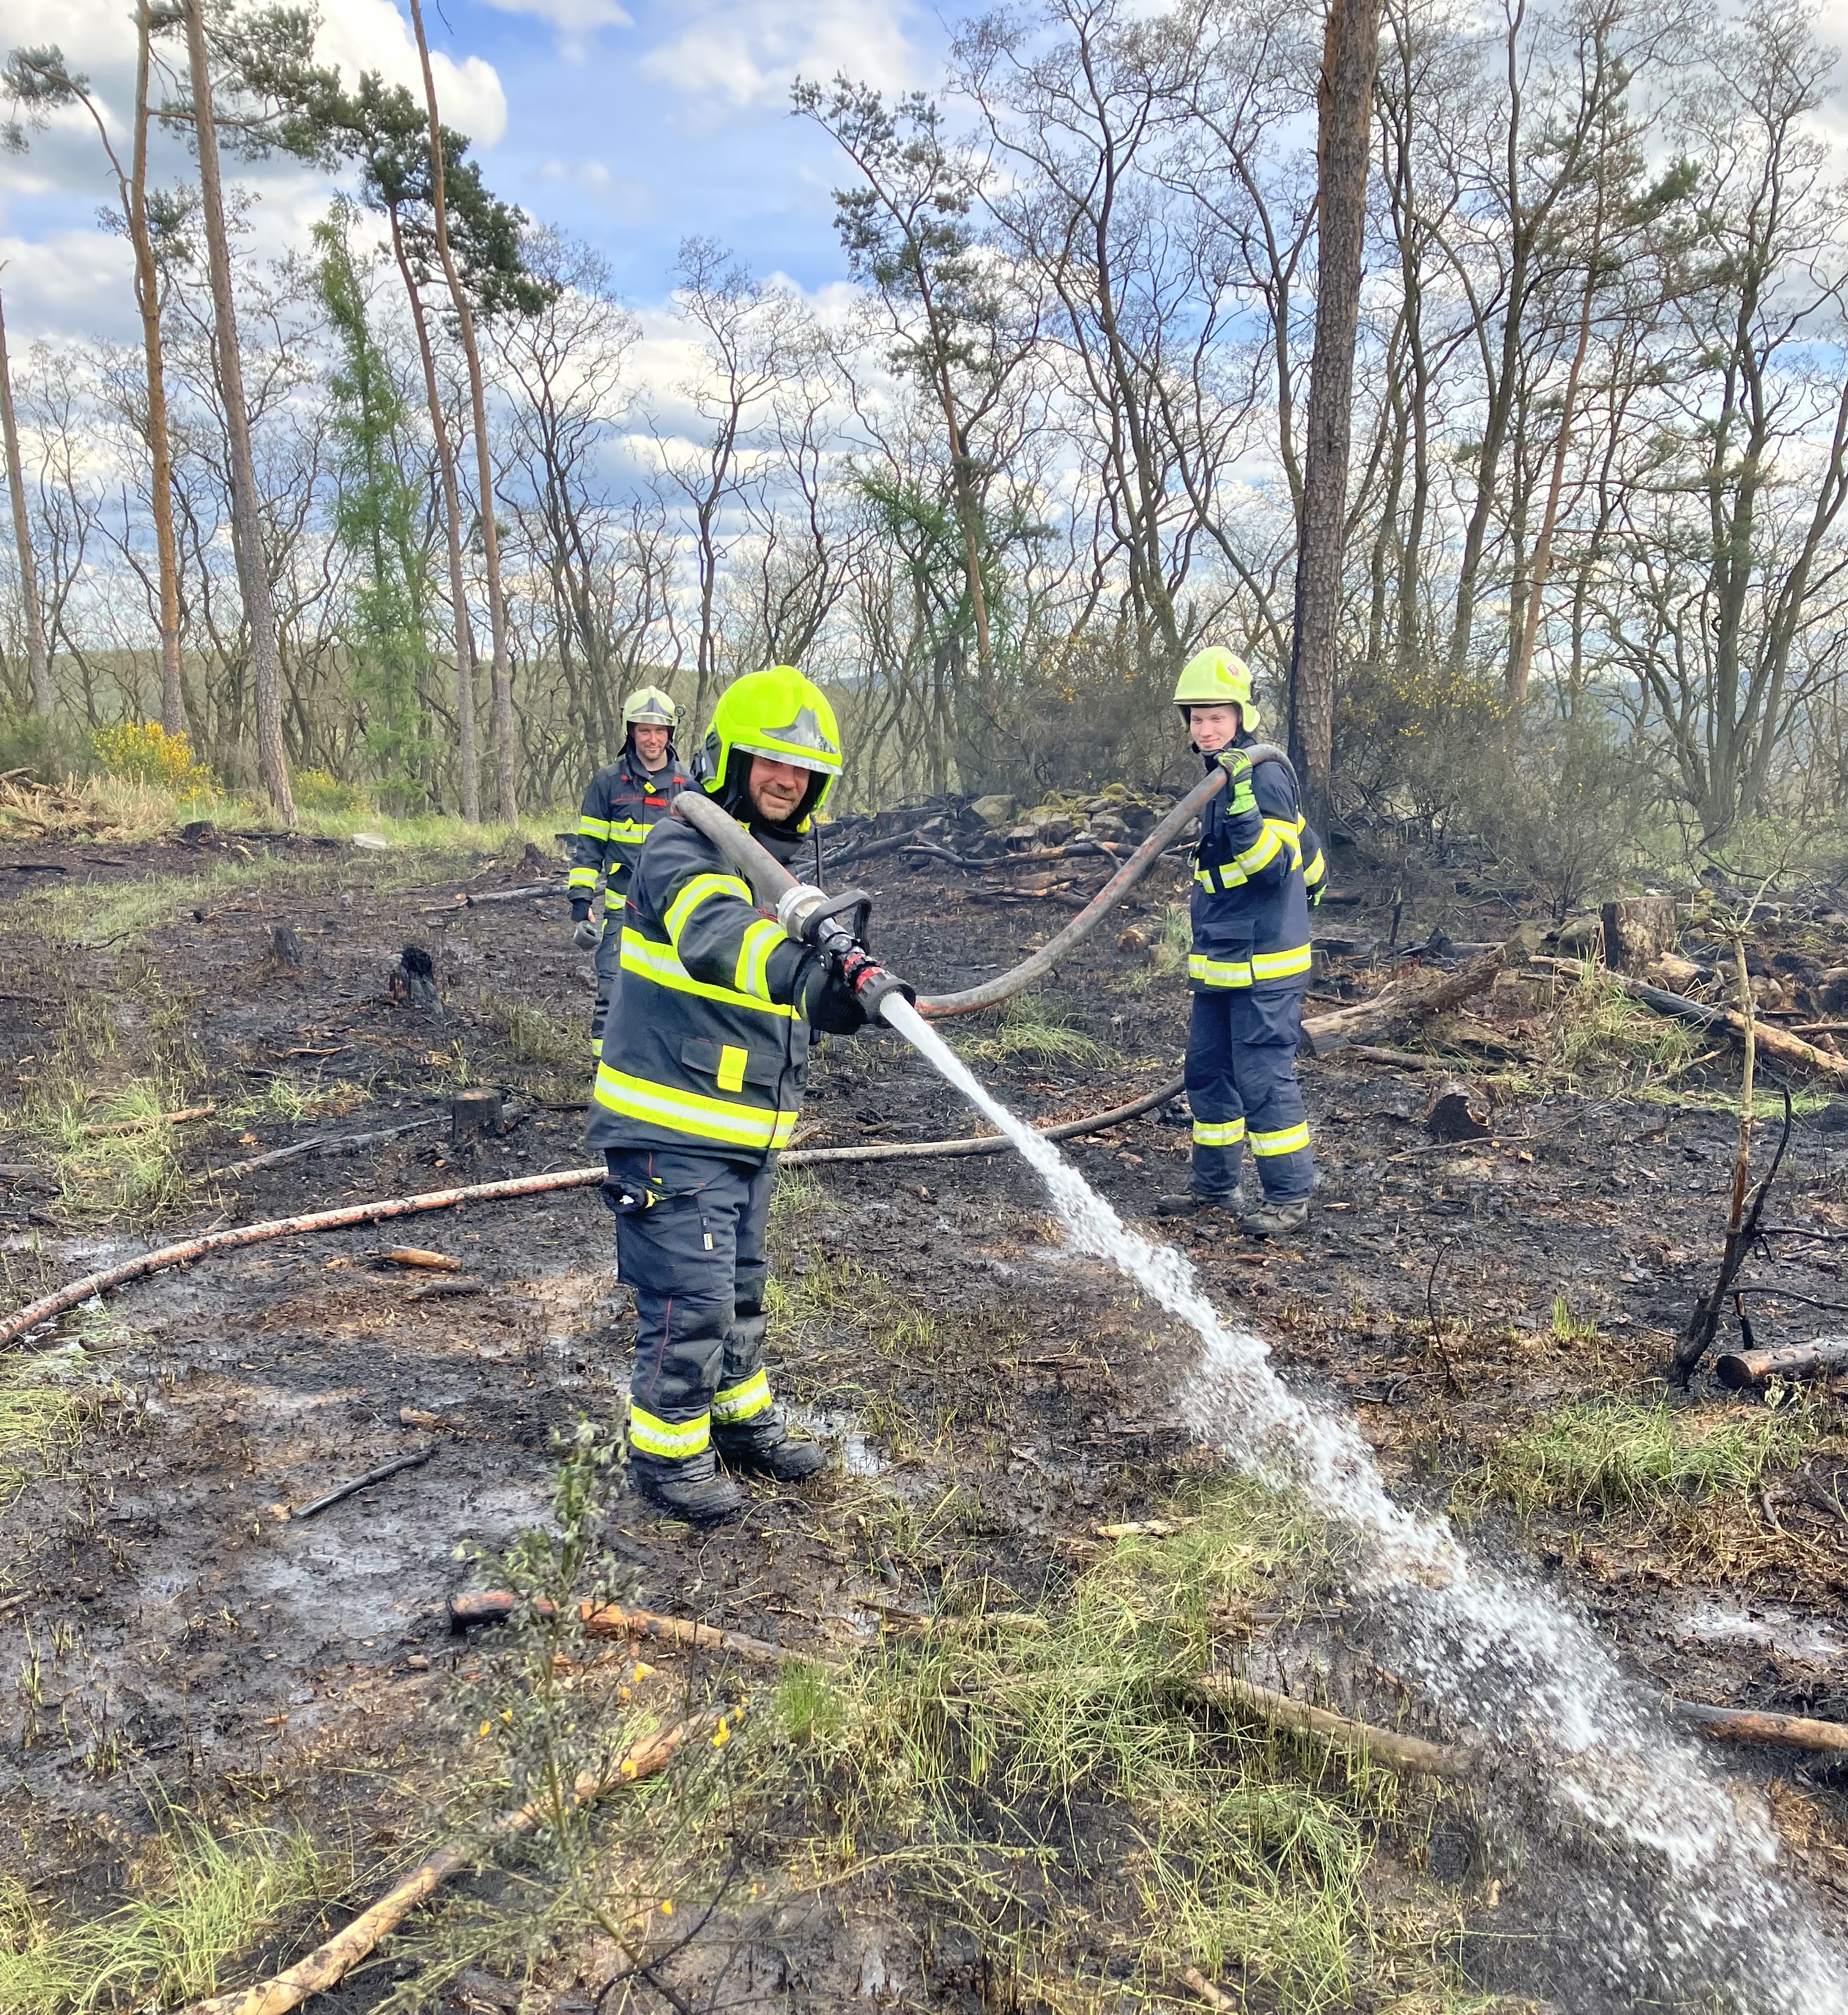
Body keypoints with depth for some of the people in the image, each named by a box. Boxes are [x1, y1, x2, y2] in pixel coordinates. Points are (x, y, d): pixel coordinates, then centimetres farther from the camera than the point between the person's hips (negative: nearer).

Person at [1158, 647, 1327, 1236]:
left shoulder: (1264, 774, -15)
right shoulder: (1224, 776, 15)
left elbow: (1273, 864, -23)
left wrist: (1241, 800, -34)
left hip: (1263, 965, -10)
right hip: (1219, 961, 10)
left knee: (1264, 1080, -6)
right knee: (1208, 1074, 15)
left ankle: (1288, 1198, 5)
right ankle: (1216, 1186, 26)